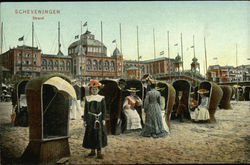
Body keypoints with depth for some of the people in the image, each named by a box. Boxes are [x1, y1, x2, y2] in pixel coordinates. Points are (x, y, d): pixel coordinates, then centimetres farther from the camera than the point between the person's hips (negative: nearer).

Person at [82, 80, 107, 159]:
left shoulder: (101, 98, 1)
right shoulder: (87, 98, 6)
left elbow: (104, 110, 1)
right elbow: (85, 109, 9)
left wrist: (103, 119, -6)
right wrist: (84, 120, 5)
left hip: (99, 119, -2)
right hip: (90, 119, 2)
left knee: (99, 134, -4)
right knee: (90, 134, 6)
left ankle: (99, 152, 4)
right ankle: (92, 151, 20)